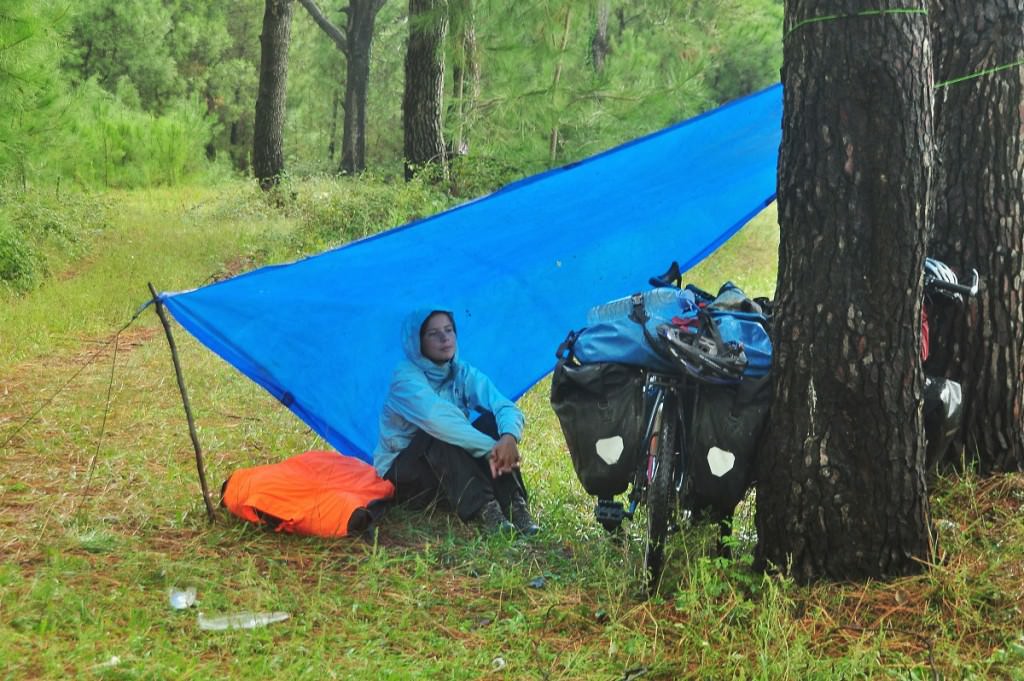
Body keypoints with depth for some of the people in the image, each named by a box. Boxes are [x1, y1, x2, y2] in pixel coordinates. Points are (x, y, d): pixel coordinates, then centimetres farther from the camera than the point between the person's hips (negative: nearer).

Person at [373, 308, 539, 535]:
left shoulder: (464, 374, 0)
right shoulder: (406, 376, -17)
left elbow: (507, 407, -15)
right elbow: (436, 418, -35)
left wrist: (510, 436, -39)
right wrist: (491, 449, -41)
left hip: (451, 471, 5)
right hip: (402, 477, -5)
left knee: (491, 421, -19)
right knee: (439, 434, -34)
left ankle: (514, 504, -30)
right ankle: (482, 508, -41)